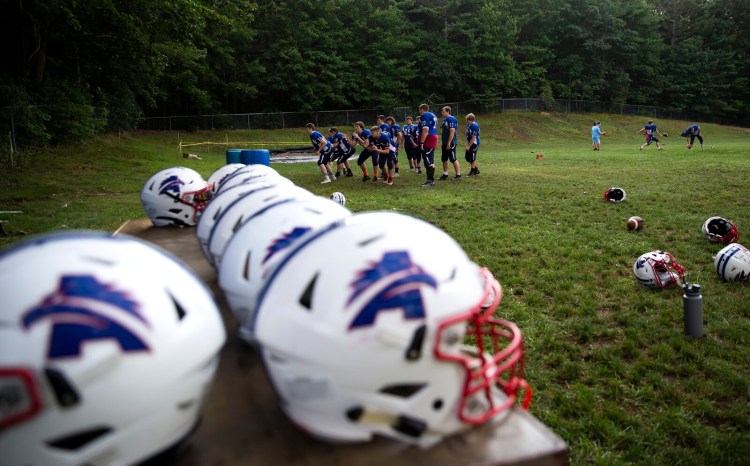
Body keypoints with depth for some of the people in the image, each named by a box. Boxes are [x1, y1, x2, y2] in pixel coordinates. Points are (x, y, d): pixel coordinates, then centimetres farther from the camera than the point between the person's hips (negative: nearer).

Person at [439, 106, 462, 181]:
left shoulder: (451, 119, -14)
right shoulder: (445, 120, 15)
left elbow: (452, 131, -21)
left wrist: (449, 143, -23)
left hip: (451, 143, -10)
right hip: (445, 143, 10)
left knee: (453, 159, -5)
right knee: (444, 159, 12)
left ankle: (458, 175, 2)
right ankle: (445, 174, 21)